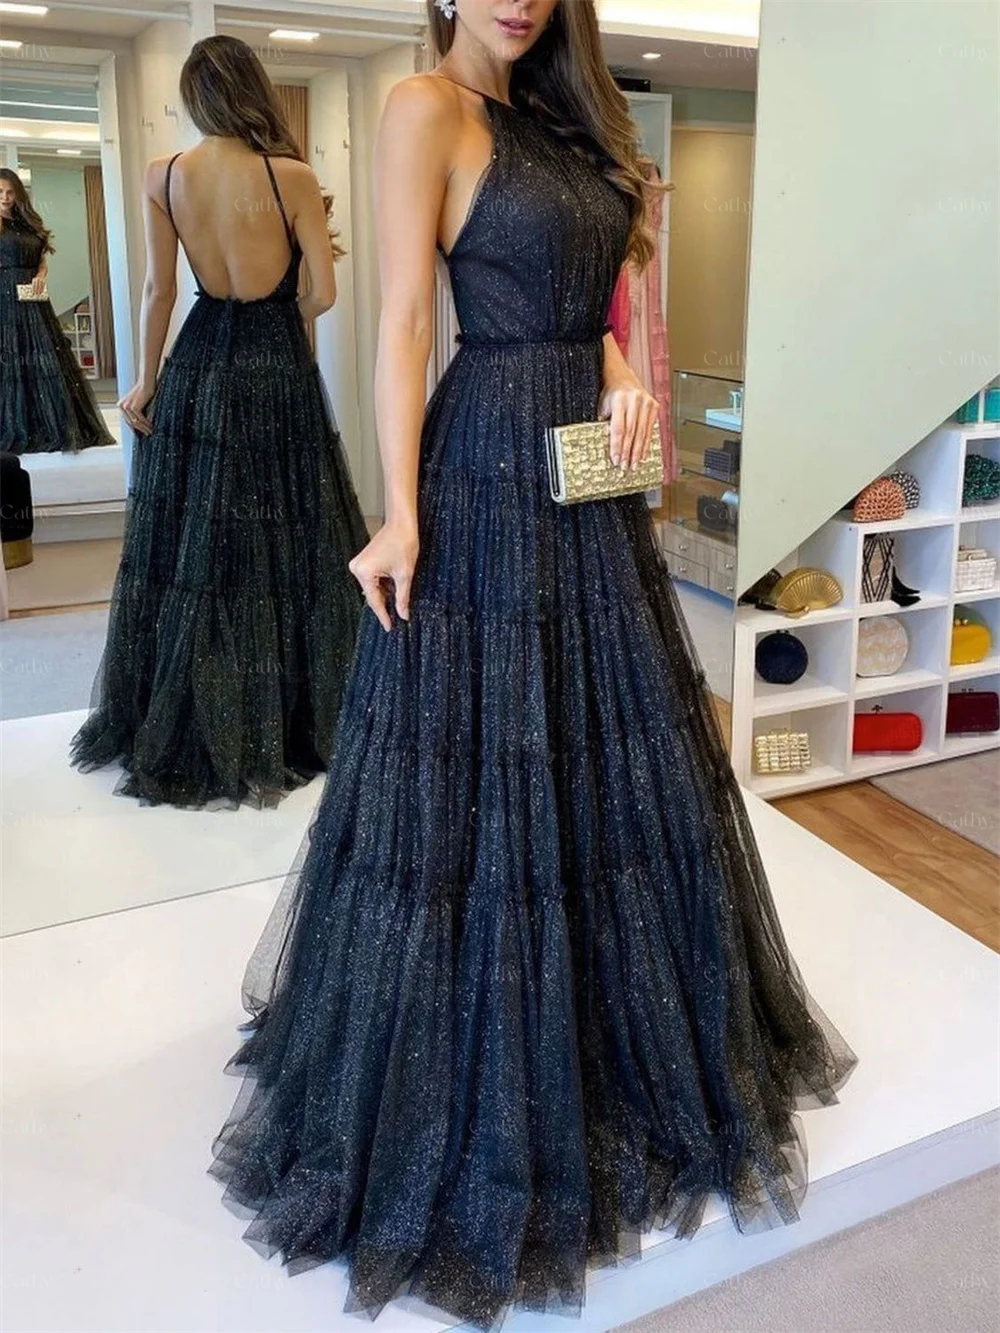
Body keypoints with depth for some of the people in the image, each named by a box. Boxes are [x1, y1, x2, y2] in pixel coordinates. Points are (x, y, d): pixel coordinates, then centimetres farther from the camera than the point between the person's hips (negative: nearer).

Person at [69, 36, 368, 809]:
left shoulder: (163, 177, 0)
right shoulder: (292, 176, -9)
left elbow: (160, 291, 2)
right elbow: (325, 294, -8)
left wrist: (145, 380, 10)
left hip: (197, 368, 3)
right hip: (277, 371, -3)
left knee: (190, 543, 11)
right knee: (282, 541, 6)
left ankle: (181, 728, 22)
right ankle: (292, 718, 17)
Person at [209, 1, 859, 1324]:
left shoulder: (559, 117, 17)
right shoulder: (424, 107, -6)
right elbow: (404, 320, -12)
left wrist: (623, 372, 0)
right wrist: (403, 514, -17)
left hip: (586, 471, 8)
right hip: (489, 472, -8)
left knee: (614, 756, 15)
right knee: (485, 773, 0)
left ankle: (621, 1033, 37)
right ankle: (478, 1101, 20)